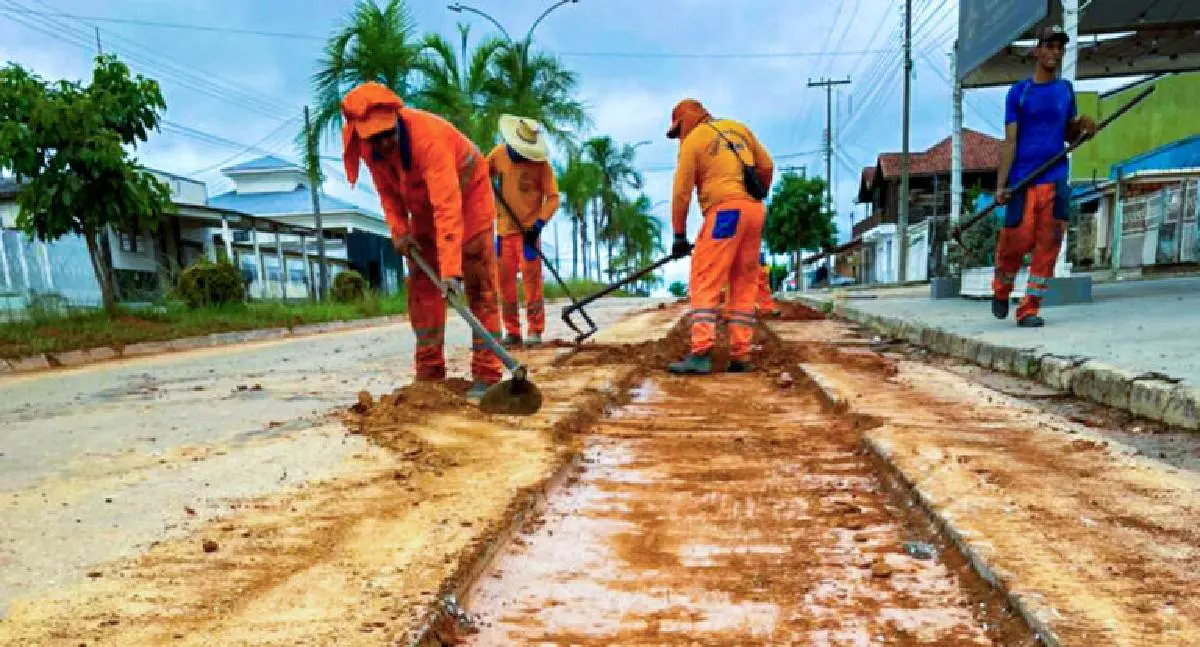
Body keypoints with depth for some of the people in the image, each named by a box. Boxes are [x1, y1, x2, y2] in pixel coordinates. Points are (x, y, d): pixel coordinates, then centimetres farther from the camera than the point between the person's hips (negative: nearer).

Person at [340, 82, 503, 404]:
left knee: (478, 287, -11)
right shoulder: (369, 146, -17)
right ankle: (429, 375, 8)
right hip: (423, 205, 7)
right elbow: (387, 191, 2)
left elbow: (448, 207, -45)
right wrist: (399, 230, -11)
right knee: (422, 287, 1)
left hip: (467, 194, -6)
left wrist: (451, 268, -49)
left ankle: (486, 377, -10)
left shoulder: (429, 136, -38)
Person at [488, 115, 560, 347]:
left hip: (529, 227, -4)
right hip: (504, 227, 4)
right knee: (505, 279, 5)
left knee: (531, 278, -7)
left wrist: (538, 224, -20)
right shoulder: (498, 153, 0)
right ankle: (512, 331, 13)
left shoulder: (541, 162, -11)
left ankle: (535, 330, 0)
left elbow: (553, 197, -11)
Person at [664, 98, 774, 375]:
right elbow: (766, 166, 18)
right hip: (754, 210, 6)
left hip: (725, 211, -6)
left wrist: (679, 235, 5)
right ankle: (740, 356, 7)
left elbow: (681, 192, 1)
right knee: (744, 285, 8)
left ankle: (701, 353, -17)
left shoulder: (692, 140, 4)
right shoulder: (738, 128, 20)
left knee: (705, 283, -6)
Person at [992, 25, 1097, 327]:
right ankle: (1001, 289, 21)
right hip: (1023, 180, -3)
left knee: (1048, 245, -3)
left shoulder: (1066, 89, 14)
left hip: (1055, 179, 4)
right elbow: (1010, 141, -3)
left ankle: (1029, 309, 2)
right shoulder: (1019, 92, 3)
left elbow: (1068, 135, 21)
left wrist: (1083, 128, -4)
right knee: (1019, 239, -8)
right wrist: (1001, 185, -11)